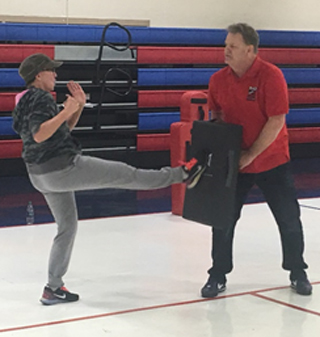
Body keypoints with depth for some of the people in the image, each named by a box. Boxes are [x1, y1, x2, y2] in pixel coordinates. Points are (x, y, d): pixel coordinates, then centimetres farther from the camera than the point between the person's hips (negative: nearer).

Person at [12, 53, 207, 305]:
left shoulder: (28, 101, 18)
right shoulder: (40, 98, -13)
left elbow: (63, 129, 23)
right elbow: (39, 135, -29)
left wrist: (79, 105, 12)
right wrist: (65, 111, -33)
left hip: (42, 175, 11)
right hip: (62, 167, -11)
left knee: (67, 227, 18)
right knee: (125, 174, -1)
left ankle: (53, 288, 19)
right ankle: (182, 174, 8)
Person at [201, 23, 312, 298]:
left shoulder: (271, 76, -18)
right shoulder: (218, 80, -4)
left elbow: (276, 121, -19)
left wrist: (250, 156, -20)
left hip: (272, 162, -3)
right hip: (233, 162, 3)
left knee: (289, 219, 6)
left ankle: (297, 273, 25)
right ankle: (218, 276, 16)